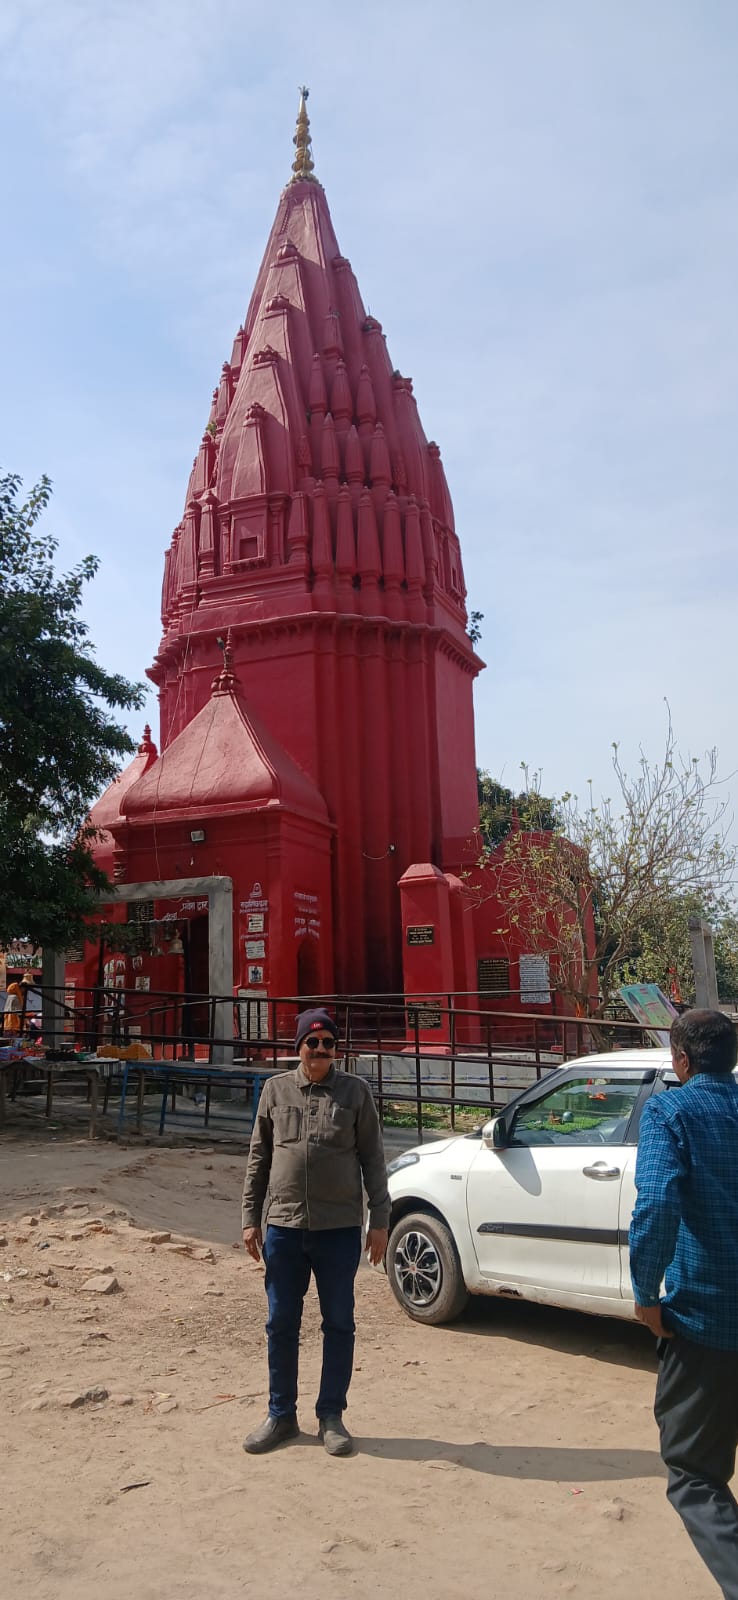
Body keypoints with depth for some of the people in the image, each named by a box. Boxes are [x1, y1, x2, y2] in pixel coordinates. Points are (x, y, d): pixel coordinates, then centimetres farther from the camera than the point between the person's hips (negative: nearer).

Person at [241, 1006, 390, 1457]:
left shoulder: (355, 1091, 0)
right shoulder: (277, 1089, 5)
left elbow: (372, 1159, 1)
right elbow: (259, 1158, 9)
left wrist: (380, 1220, -2)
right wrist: (250, 1217, 5)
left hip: (339, 1228, -2)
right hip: (283, 1226, 2)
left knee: (339, 1324, 8)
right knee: (281, 1325, 11)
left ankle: (332, 1415, 23)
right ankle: (281, 1415, 25)